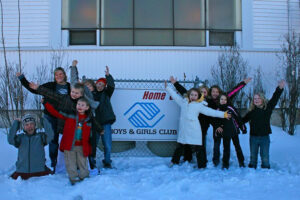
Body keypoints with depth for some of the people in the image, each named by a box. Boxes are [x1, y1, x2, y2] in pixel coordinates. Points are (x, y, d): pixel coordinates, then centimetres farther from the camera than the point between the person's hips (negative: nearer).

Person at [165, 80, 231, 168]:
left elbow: (210, 111, -2)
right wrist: (167, 87, 24)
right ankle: (174, 161, 33)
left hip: (194, 131, -3)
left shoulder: (199, 105, 1)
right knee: (180, 147, 17)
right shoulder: (183, 102, 10)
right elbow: (175, 95, 20)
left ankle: (202, 165, 8)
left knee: (198, 148, -1)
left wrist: (223, 114, -7)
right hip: (183, 130, 3)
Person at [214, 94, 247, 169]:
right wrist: (218, 127, -5)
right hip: (225, 132, 2)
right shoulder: (218, 110, 1)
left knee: (237, 146, 9)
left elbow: (238, 117, -3)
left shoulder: (230, 108, -7)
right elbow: (216, 121, 12)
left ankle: (241, 162, 21)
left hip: (234, 130, -1)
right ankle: (225, 164, 16)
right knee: (226, 148, 6)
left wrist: (243, 128, -2)